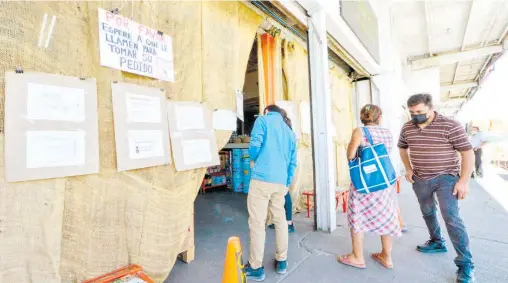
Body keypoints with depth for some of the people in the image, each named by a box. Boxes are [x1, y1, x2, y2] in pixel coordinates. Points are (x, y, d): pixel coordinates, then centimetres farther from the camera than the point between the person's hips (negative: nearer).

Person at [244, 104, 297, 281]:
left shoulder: (263, 120, 4)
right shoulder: (290, 132, 20)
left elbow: (254, 147, -7)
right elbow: (293, 162, 17)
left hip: (262, 178, -6)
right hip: (281, 182, 6)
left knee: (257, 223, 3)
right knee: (280, 220, 17)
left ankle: (256, 268, 13)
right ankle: (281, 262, 29)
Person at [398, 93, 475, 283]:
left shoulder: (450, 125, -14)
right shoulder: (407, 128, 0)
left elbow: (467, 152, -12)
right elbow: (402, 147, 17)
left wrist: (463, 181, -15)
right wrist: (408, 169, 7)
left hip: (446, 178, -5)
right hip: (419, 179, 5)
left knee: (451, 218, -9)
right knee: (427, 212, 18)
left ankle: (465, 263, 4)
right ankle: (437, 243, 39)